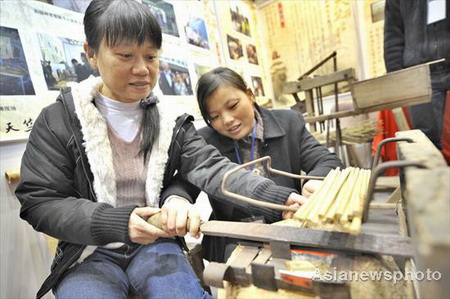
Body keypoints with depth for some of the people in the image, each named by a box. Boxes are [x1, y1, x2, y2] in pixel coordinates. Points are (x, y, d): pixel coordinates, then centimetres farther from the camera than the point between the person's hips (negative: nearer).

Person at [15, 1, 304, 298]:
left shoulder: (172, 124, 0)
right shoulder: (57, 121, -6)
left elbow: (212, 168, -13)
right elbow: (39, 203, -8)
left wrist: (279, 196, -30)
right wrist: (119, 222, -22)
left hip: (156, 246, 2)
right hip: (90, 254, 0)